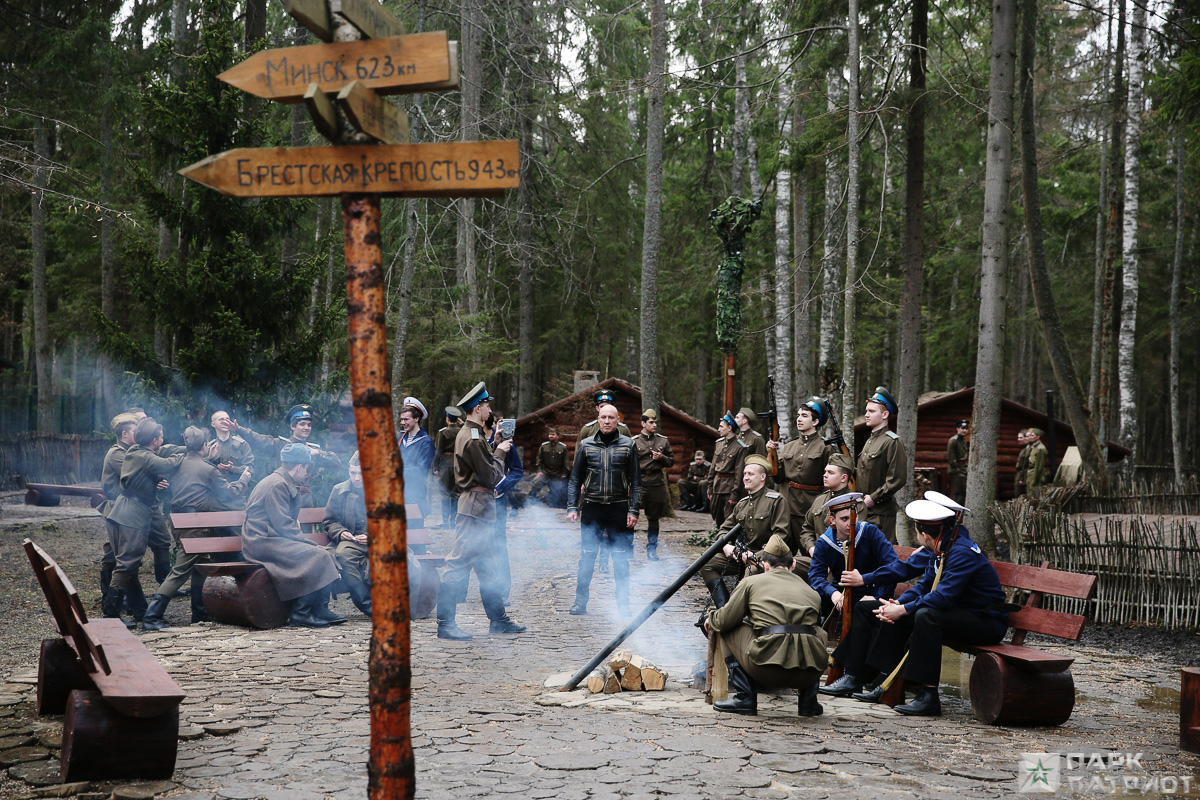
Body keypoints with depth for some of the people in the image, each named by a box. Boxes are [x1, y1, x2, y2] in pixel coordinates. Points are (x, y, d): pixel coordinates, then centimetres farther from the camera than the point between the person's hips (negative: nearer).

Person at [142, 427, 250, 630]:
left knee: (198, 566, 20)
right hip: (196, 525, -8)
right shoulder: (208, 469, -10)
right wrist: (243, 479, 17)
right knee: (180, 572, -7)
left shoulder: (180, 464, 8)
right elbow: (229, 494, 0)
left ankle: (199, 612, 27)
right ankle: (151, 616, -12)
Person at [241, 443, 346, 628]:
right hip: (261, 542, -10)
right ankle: (301, 614, -19)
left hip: (273, 539, 10)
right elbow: (283, 525, -20)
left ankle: (320, 611, -4)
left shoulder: (283, 483, 20)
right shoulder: (277, 485, -14)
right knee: (315, 556, -23)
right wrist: (309, 543, -14)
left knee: (325, 554, -1)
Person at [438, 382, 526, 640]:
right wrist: (500, 452, -3)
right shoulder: (472, 439, -17)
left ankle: (498, 619, 21)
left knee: (487, 566, 14)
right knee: (459, 564, -8)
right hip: (475, 507, -11)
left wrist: (496, 446, 13)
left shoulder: (471, 434, 16)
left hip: (481, 509, 11)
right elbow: (491, 477, -17)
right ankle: (445, 623, -6)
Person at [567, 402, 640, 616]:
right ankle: (580, 602, 15)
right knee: (586, 558, 5)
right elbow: (575, 479, 9)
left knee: (621, 560, 3)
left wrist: (634, 510, -4)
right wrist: (572, 507, 0)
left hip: (619, 509, -1)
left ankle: (623, 604, 11)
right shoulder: (586, 445, 5)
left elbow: (635, 481, 4)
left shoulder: (628, 445, 3)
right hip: (591, 509, 1)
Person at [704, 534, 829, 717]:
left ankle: (744, 697, 14)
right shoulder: (812, 592, 22)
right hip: (809, 673, 4)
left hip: (768, 670, -4)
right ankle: (807, 698, 25)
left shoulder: (752, 582, 13)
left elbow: (725, 620, 12)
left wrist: (711, 618, 37)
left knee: (727, 630, 22)